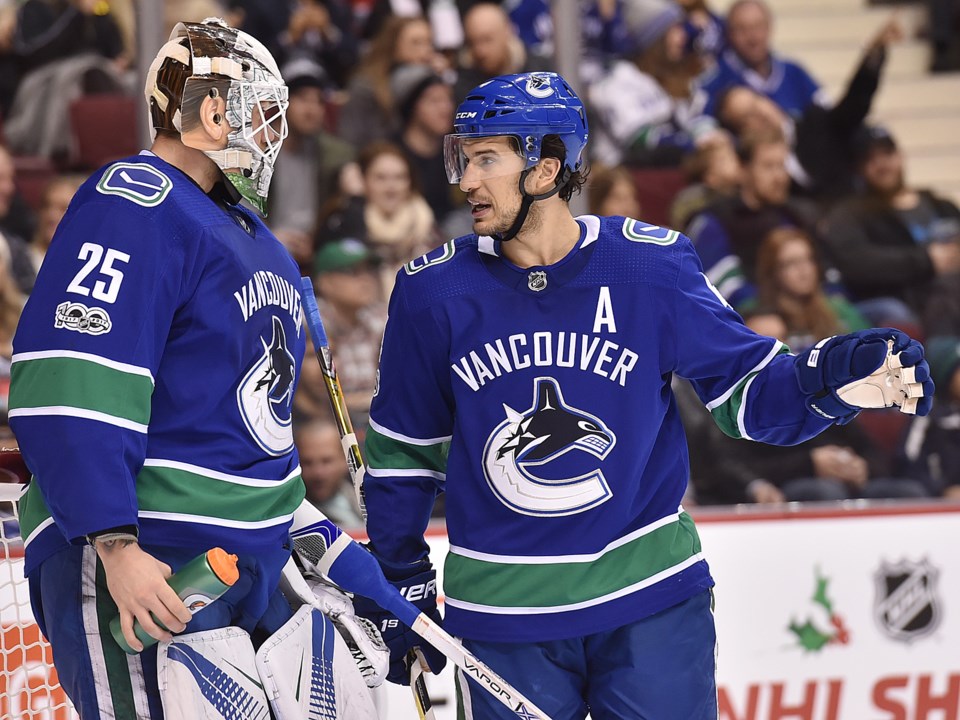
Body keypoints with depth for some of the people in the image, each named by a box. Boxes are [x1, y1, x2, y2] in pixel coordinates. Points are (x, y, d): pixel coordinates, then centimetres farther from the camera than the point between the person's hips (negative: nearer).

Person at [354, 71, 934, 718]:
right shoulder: (434, 292, -4)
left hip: (651, 603, -1)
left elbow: (746, 386, -2)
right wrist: (401, 588, 11)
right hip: (502, 617, 1)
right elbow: (404, 448, 8)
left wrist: (831, 378, -22)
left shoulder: (652, 266, -8)